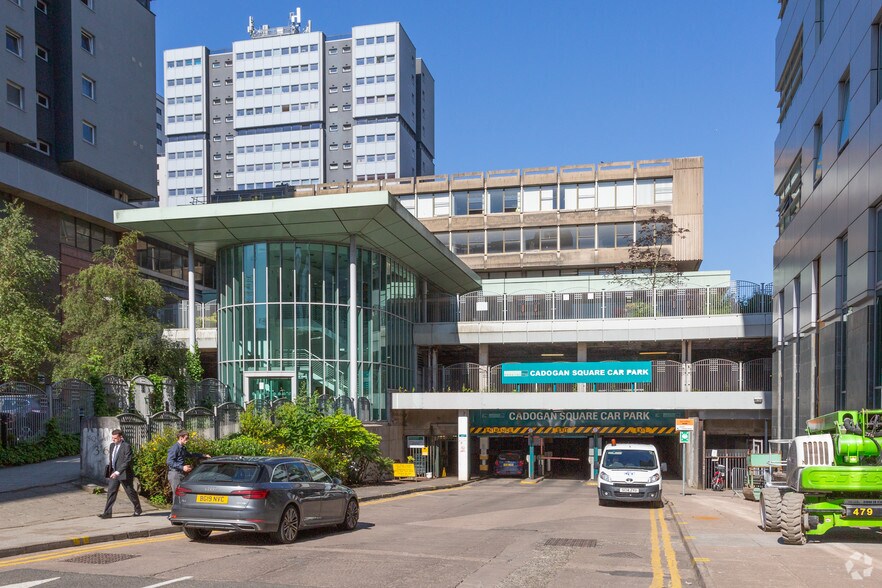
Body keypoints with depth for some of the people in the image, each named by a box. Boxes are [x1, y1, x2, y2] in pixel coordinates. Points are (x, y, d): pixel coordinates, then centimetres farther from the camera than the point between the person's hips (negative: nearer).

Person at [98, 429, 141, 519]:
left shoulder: (126, 446, -15)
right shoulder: (112, 445, 9)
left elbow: (127, 461, -22)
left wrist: (118, 471, -29)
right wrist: (110, 470, 17)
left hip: (124, 474, -7)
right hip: (114, 473, 7)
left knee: (130, 492, 6)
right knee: (111, 492, -1)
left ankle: (137, 510, 23)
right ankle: (107, 513, -1)